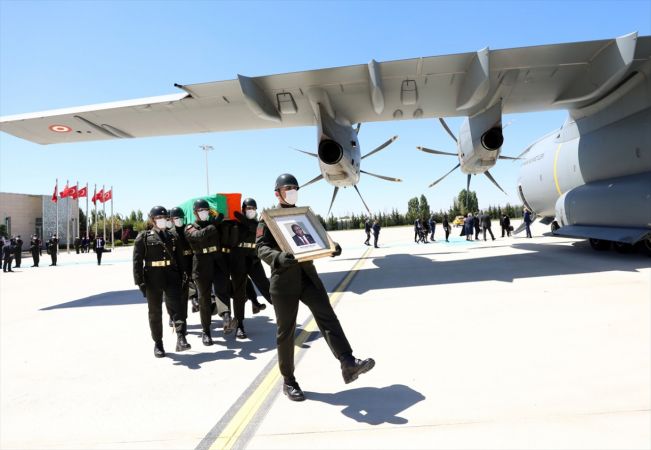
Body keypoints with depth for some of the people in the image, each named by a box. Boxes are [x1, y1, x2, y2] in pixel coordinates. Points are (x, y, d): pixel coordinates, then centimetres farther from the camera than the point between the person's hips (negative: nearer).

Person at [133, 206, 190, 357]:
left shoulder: (172, 236, 11)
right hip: (153, 278, -1)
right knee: (155, 312, 8)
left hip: (171, 276, 1)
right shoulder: (143, 237, 1)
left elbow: (179, 258, 12)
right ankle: (158, 343, 18)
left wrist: (181, 277, 6)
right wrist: (140, 281, -11)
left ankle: (181, 338, -22)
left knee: (176, 305, -14)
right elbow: (137, 261, -3)